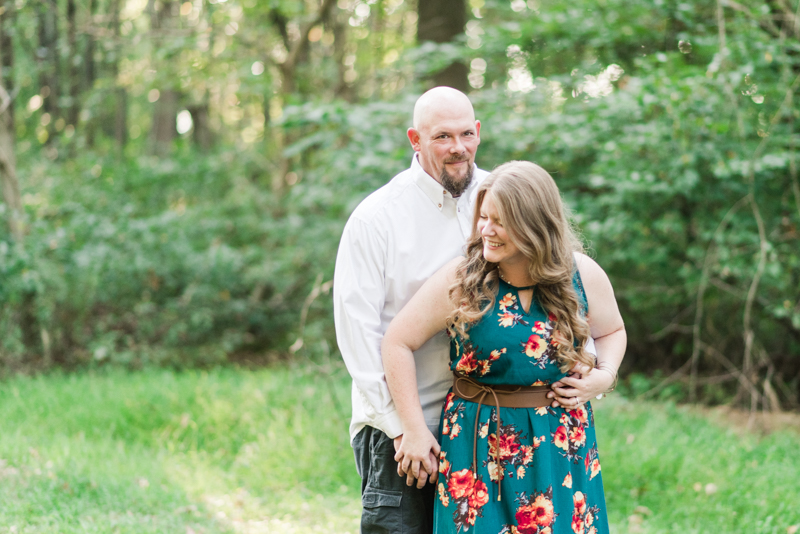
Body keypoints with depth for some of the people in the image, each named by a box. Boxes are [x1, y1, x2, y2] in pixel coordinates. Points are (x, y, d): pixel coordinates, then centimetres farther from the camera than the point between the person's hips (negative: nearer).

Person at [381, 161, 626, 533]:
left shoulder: (583, 276, -3)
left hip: (561, 446, 2)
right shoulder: (459, 280, -9)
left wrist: (604, 375, -5)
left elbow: (612, 331, 16)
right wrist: (414, 430, -6)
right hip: (479, 443, -1)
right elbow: (398, 343, -5)